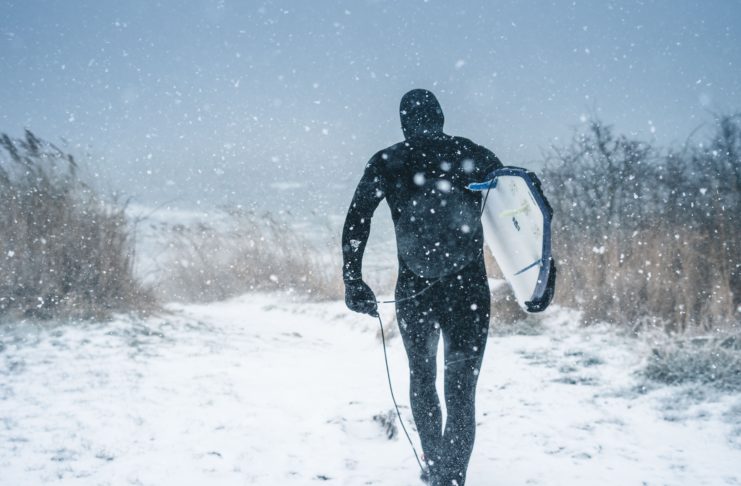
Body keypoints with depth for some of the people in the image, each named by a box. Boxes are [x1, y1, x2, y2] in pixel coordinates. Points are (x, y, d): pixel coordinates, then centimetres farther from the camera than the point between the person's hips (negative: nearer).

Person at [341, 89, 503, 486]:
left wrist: (353, 282, 1)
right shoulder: (475, 156, 0)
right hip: (469, 292, -1)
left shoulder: (385, 163, 0)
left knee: (421, 380, 23)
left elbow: (355, 224, -3)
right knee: (460, 393, 2)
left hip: (413, 293, 1)